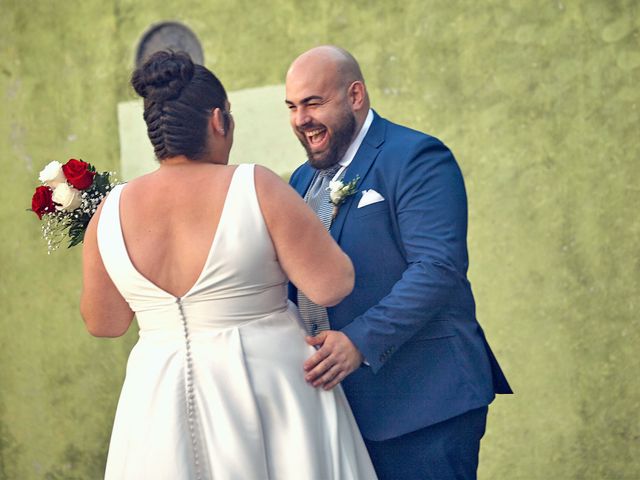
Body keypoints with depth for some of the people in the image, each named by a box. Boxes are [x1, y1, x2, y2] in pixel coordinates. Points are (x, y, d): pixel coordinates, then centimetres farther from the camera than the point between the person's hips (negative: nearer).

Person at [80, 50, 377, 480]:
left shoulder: (112, 211, -2)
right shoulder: (257, 188, -13)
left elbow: (103, 323, 9)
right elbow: (332, 285, -12)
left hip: (158, 398, 3)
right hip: (266, 390, -3)